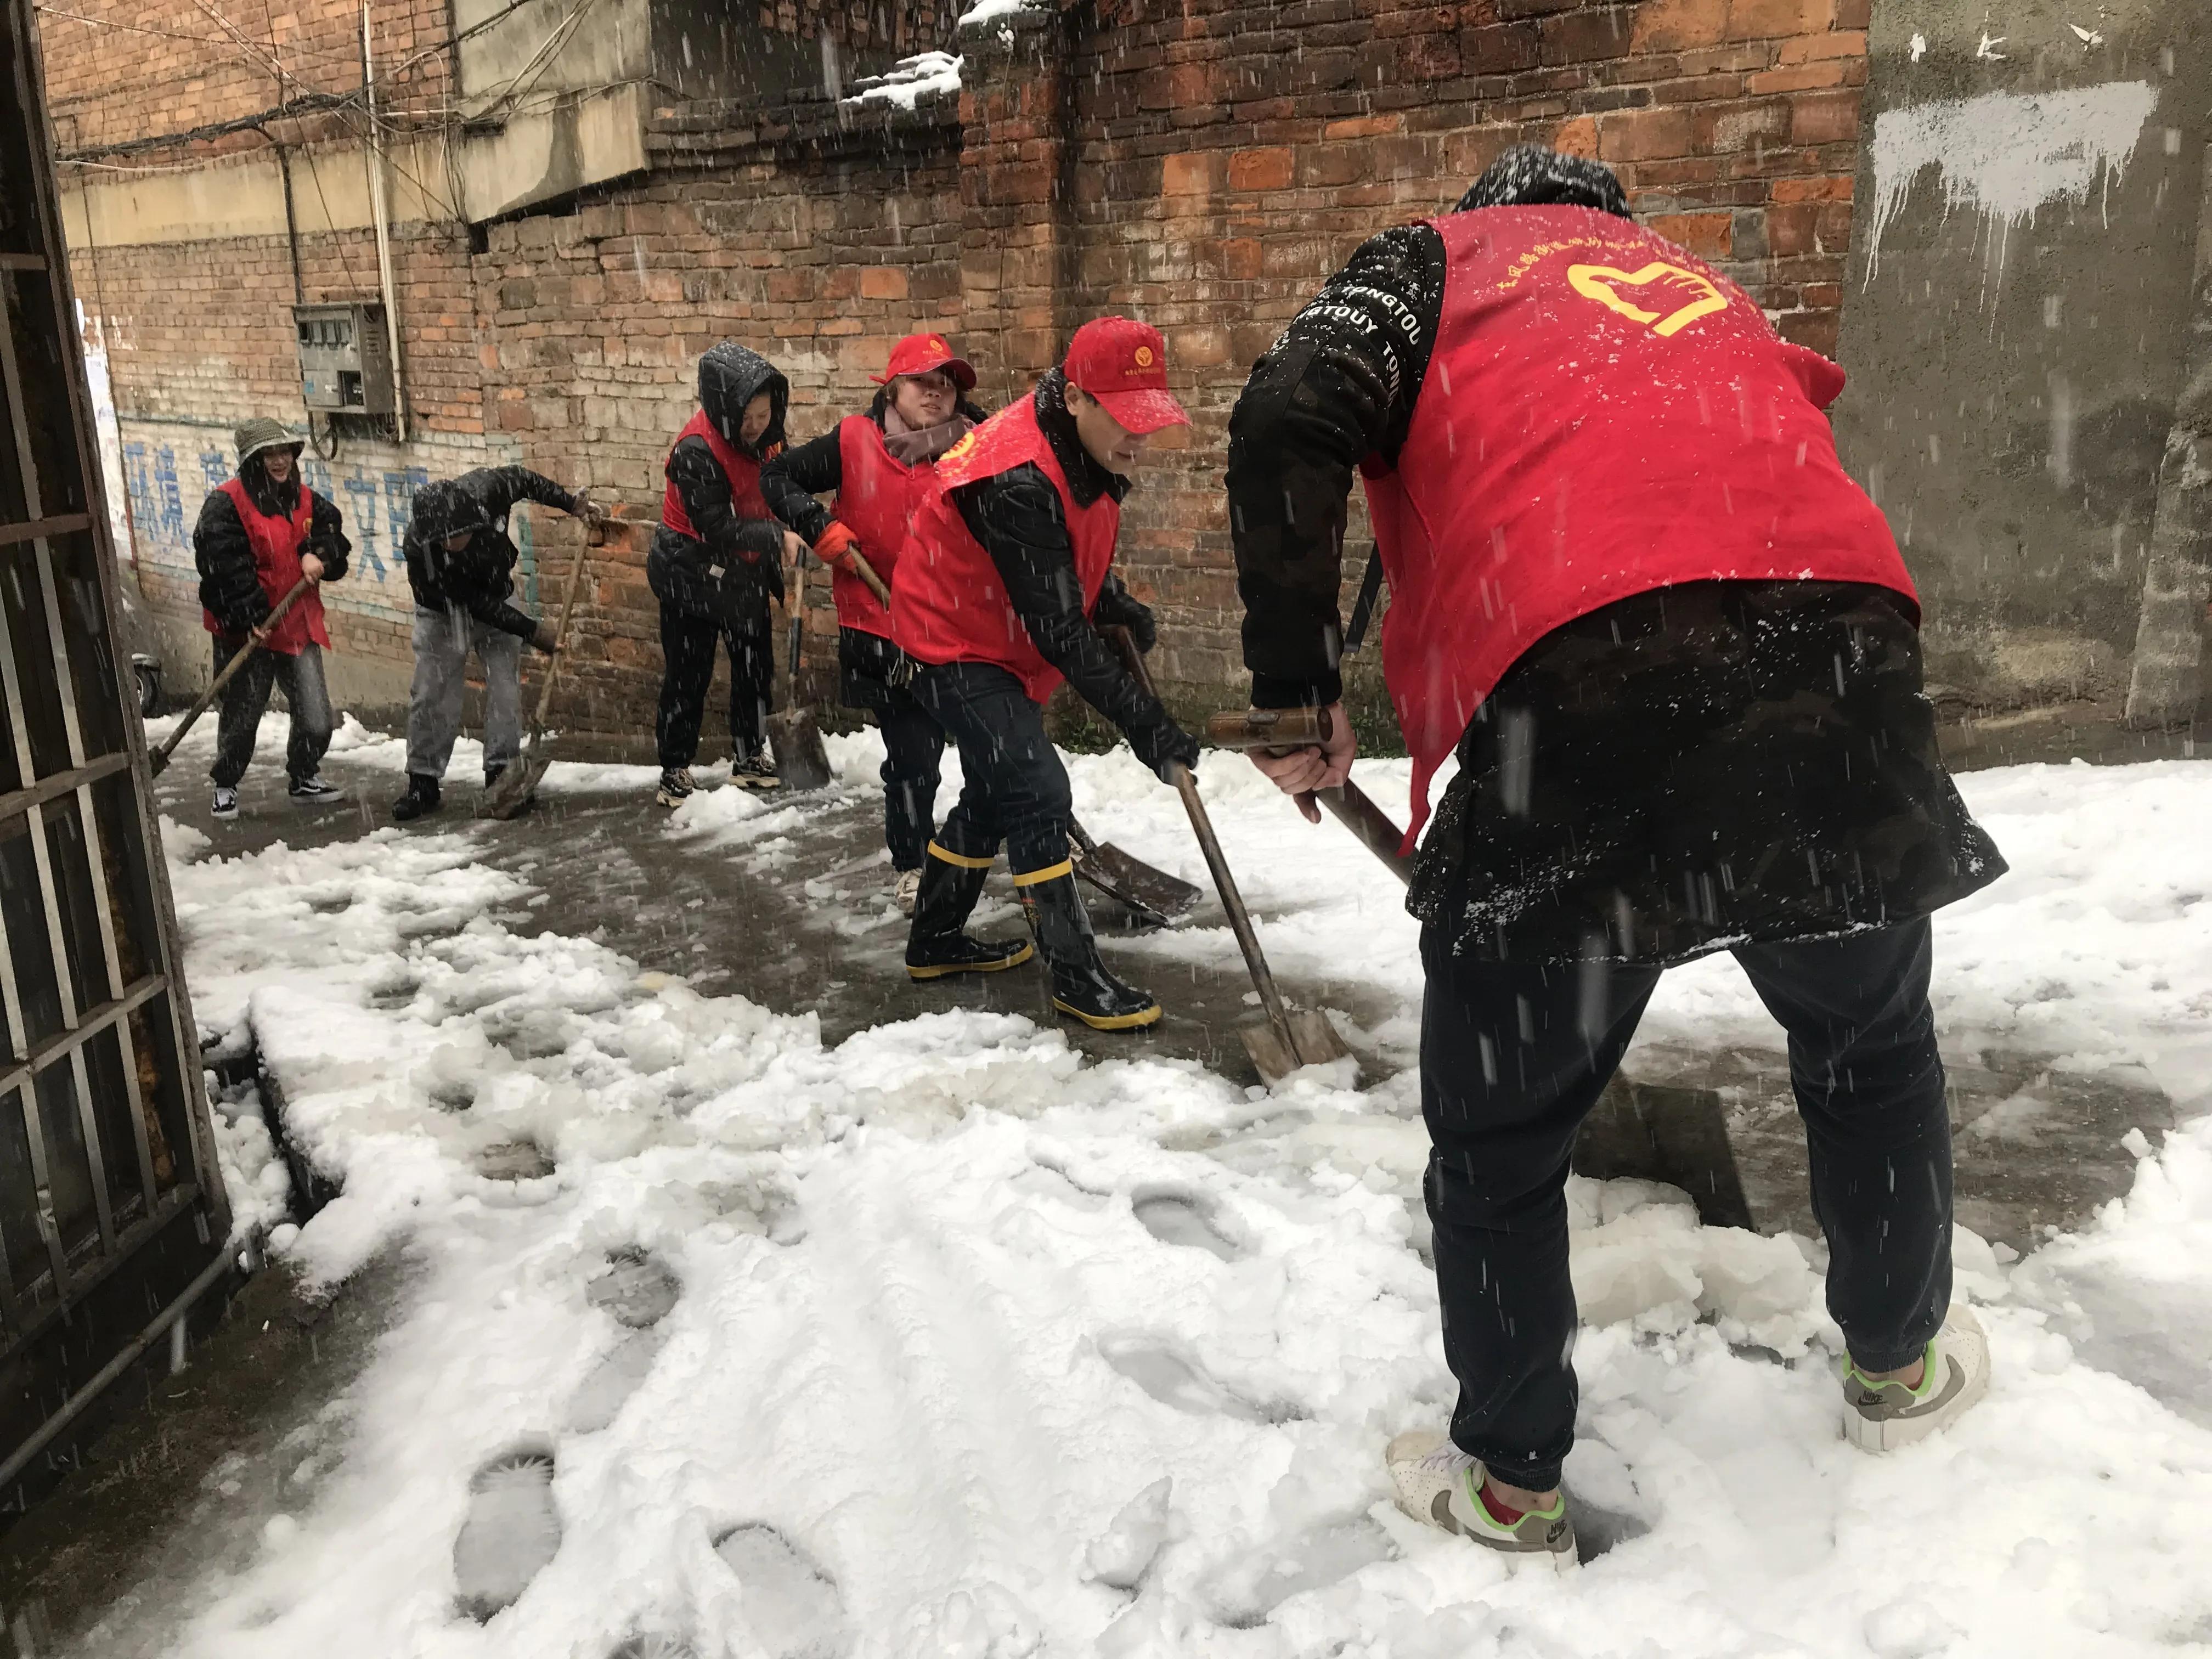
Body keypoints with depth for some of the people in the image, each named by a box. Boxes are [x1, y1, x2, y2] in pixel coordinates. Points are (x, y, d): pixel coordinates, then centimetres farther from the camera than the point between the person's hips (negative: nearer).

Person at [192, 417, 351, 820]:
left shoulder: (304, 500, 9)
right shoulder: (227, 503, -12)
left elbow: (333, 533, 13)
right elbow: (225, 565, -19)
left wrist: (318, 554, -10)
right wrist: (251, 616, -23)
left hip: (299, 625, 5)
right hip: (246, 632, -5)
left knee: (316, 718, 5)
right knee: (242, 715, 6)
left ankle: (304, 779, 27)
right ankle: (225, 785, 26)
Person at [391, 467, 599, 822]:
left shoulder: (485, 489, -32)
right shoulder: (419, 549, -35)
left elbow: (522, 479, -6)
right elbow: (475, 603, -28)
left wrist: (570, 502, -10)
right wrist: (531, 630, -25)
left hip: (497, 600, 2)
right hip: (443, 612, -2)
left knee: (505, 686, -5)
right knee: (431, 694, -3)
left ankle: (501, 774, 2)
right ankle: (423, 783, 8)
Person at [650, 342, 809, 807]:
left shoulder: (764, 437, -3)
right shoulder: (697, 449, -26)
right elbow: (717, 528, -28)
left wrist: (773, 573, 11)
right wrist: (778, 539, -34)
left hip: (742, 572, 7)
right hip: (691, 573, -7)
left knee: (756, 665, 13)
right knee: (688, 675, 0)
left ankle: (749, 758, 28)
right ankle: (674, 772, 12)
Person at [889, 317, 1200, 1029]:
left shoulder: (1095, 448, -5)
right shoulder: (1018, 479, -34)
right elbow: (1058, 628, -33)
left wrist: (1115, 602, -4)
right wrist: (1142, 719, -31)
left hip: (1003, 643, 10)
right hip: (957, 644, -10)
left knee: (995, 791, 20)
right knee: (1038, 793, -16)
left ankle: (936, 940, 36)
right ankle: (1076, 976, -6)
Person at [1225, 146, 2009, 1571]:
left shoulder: (1440, 257, 20)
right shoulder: (1702, 284, 35)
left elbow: (1292, 421, -2)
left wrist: (1295, 687, 3)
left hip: (1581, 699, -5)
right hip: (1842, 668, 5)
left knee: (1500, 1140, 16)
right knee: (1874, 1049, 31)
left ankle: (1515, 1487, 30)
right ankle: (1903, 1364, 51)